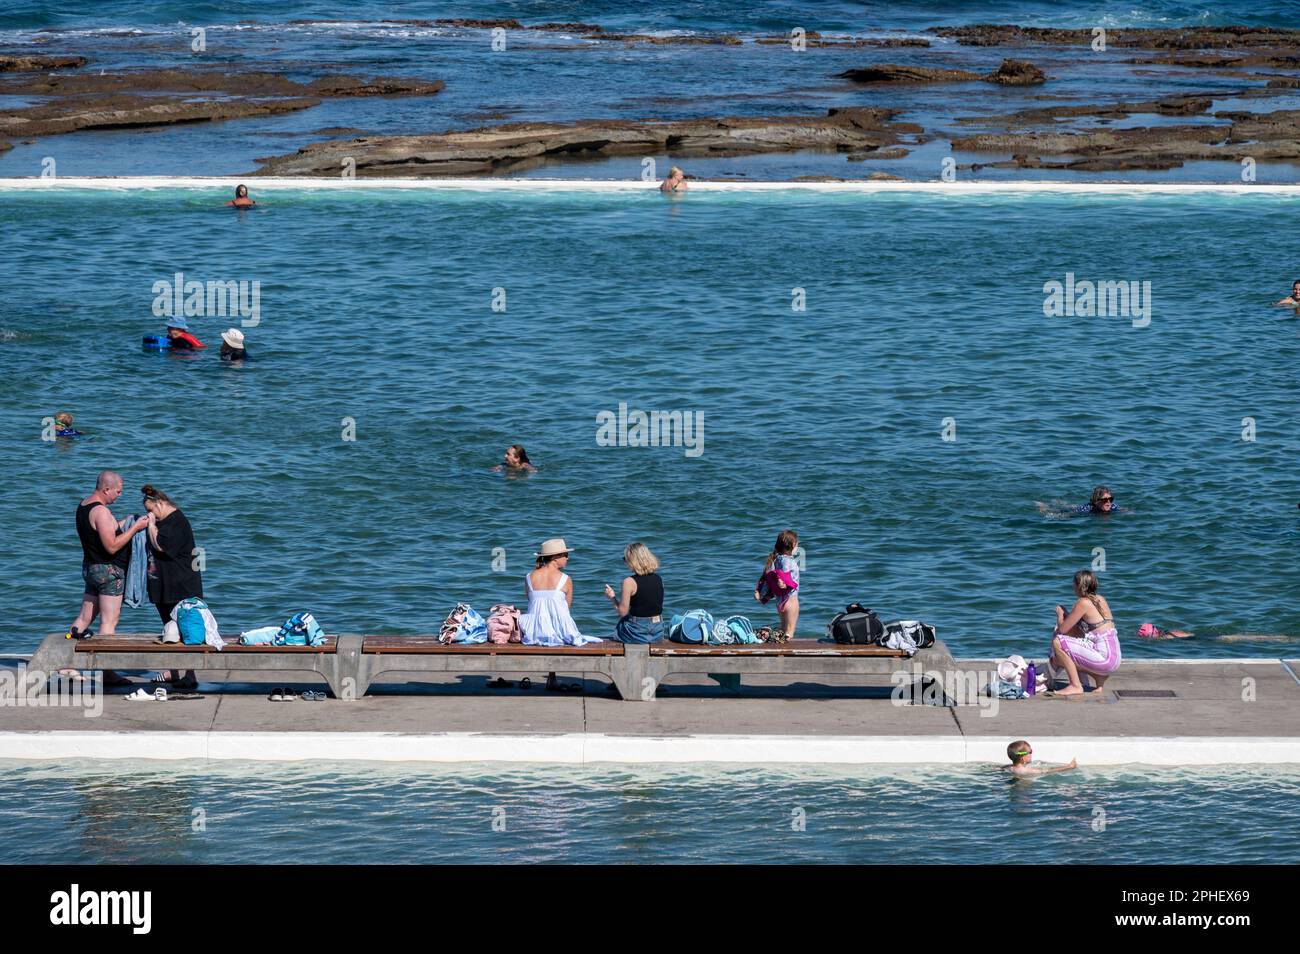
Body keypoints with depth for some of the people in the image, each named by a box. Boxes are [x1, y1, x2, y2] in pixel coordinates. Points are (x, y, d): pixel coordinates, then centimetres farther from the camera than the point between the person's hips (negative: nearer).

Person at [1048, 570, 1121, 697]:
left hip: (1104, 658, -9)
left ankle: (1076, 686, -8)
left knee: (1058, 642, -13)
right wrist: (1066, 615, 24)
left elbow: (1062, 629, -8)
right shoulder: (1100, 599, 13)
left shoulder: (1083, 603, -13)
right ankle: (1100, 678, 13)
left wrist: (1060, 614, 10)